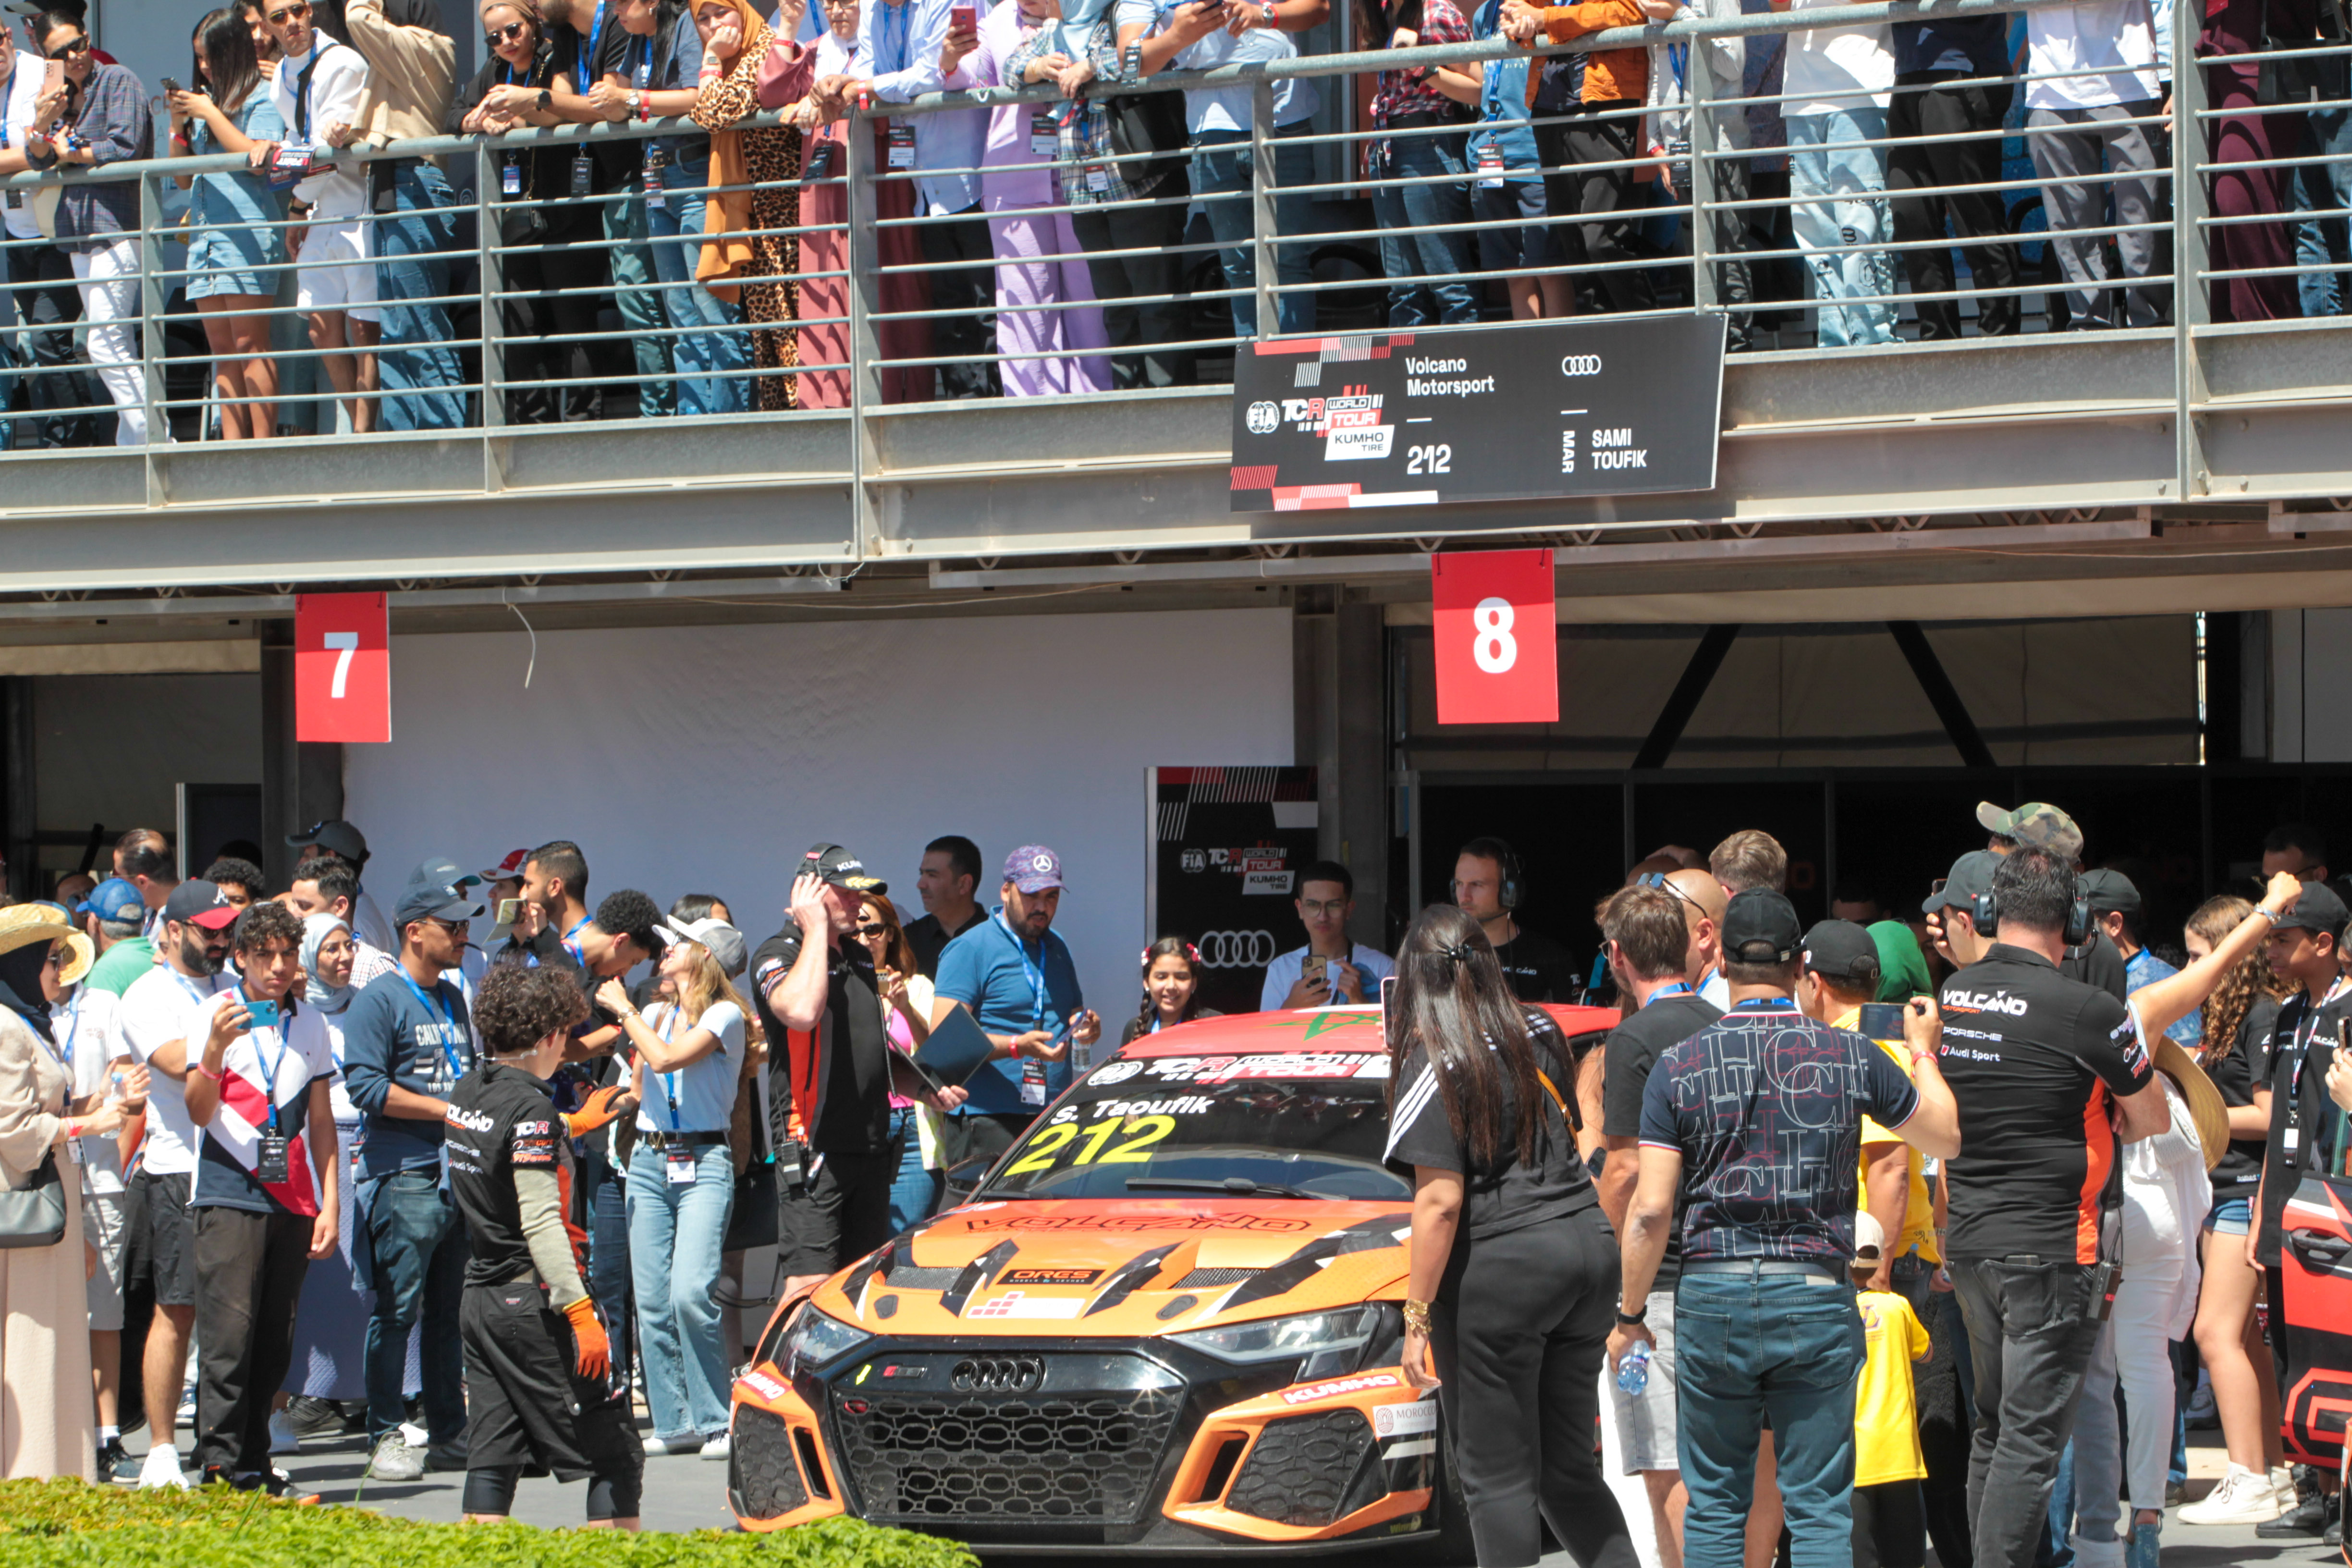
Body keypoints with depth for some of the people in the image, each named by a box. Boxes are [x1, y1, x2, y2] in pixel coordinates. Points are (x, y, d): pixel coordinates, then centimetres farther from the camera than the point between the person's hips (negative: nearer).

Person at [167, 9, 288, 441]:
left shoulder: (261, 98, 0)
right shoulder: (205, 99, 20)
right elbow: (183, 178, 21)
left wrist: (211, 114, -9)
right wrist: (179, 125, 6)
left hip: (248, 229, -8)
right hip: (205, 232, 8)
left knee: (250, 345, -11)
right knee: (222, 351, 3)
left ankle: (263, 445, -13)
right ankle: (232, 443, 0)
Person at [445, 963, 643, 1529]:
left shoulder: (467, 1093, 7)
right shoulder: (530, 1106, -16)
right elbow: (540, 1223, -21)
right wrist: (580, 1311, -22)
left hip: (480, 1294, 8)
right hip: (532, 1302, -8)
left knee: (493, 1459, 8)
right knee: (614, 1456, -1)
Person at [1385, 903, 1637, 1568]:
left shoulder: (1434, 1066, -9)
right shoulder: (1539, 1036, 11)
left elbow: (1440, 1202, -15)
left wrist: (1417, 1318, -13)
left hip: (1502, 1267, -7)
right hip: (1587, 1244, 7)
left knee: (1497, 1477, -1)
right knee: (1569, 1468, 15)